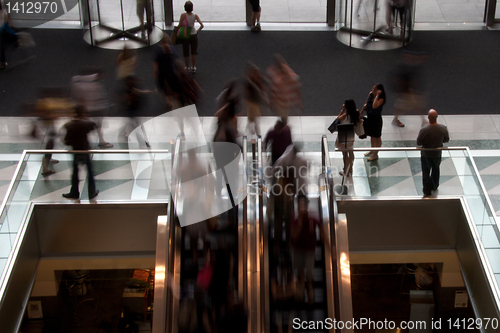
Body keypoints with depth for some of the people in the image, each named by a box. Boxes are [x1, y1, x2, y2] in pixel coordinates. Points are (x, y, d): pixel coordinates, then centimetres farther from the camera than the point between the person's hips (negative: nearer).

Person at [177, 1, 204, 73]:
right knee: (194, 52, 17)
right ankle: (193, 68, 24)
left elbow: (179, 25, -17)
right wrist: (197, 31, 2)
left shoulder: (183, 15, -18)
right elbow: (202, 25, -15)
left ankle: (187, 68, 25)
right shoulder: (195, 16, -13)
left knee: (186, 53, 14)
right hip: (193, 35, 1)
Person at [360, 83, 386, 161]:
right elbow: (366, 104, 10)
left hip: (376, 119, -7)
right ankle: (372, 150, 45)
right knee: (371, 135, 25)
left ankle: (375, 154, 25)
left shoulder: (381, 99, -25)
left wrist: (377, 95, -38)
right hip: (369, 117, 7)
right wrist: (361, 113, 16)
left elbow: (374, 106, -44)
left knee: (377, 137, 11)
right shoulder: (370, 94, -5)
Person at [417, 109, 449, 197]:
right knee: (435, 170, 27)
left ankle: (427, 191, 26)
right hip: (437, 154, 3)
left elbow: (418, 143, -19)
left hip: (426, 154, -3)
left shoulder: (424, 130, -31)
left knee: (426, 172, 17)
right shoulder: (443, 128, -22)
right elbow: (446, 140, -6)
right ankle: (434, 186, 48)